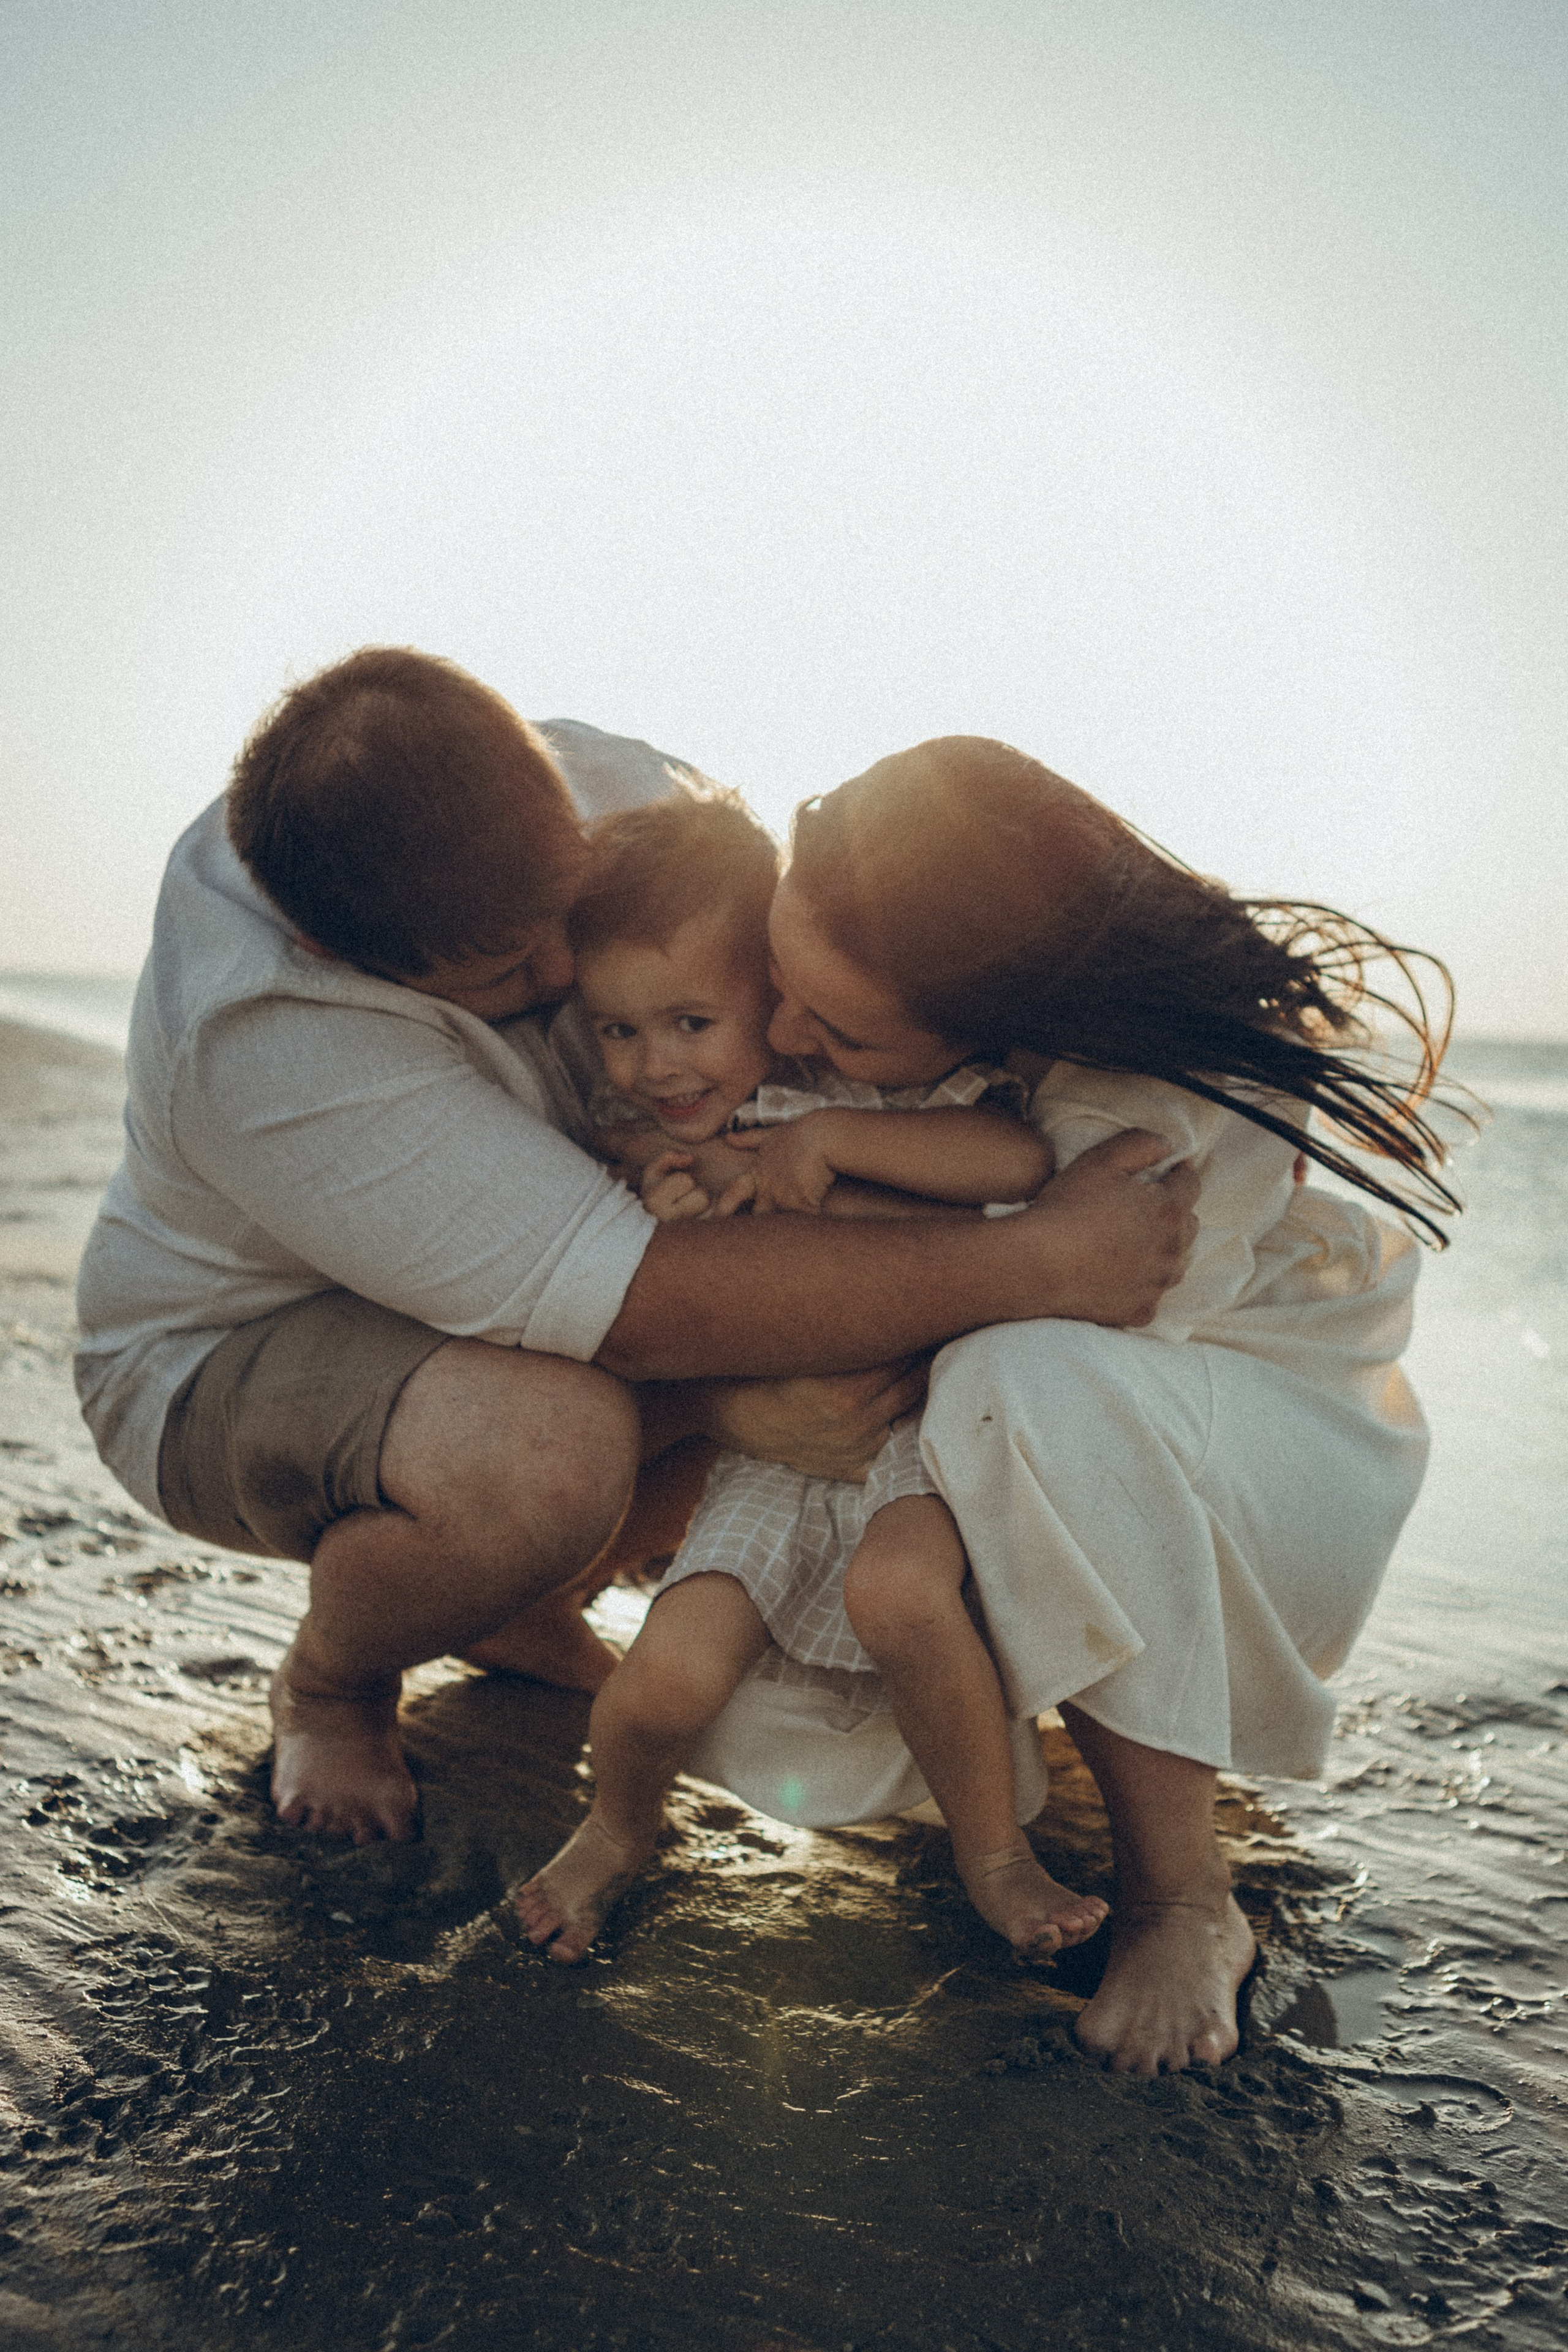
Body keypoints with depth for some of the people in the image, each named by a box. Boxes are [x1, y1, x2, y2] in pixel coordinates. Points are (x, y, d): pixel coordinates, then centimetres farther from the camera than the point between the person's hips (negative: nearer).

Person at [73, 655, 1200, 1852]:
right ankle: (329, 1687, -2)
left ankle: (526, 1611, 10)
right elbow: (641, 1311, -42)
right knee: (548, 1442, -38)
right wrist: (1037, 1265, -41)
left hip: (524, 1294, 7)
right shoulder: (260, 1037, -38)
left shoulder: (600, 790, -20)